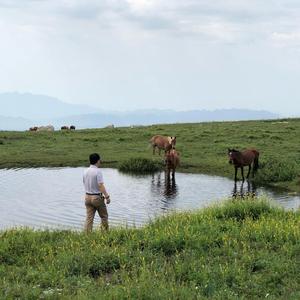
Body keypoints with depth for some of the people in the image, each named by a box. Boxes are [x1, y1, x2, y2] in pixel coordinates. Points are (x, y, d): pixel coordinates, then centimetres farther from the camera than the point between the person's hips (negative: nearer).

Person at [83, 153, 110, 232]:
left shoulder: (85, 171, 4)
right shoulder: (98, 171, -16)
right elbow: (100, 185, -21)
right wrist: (107, 196, -19)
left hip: (87, 196, 6)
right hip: (97, 197, -6)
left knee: (89, 218, 6)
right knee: (104, 216, 11)